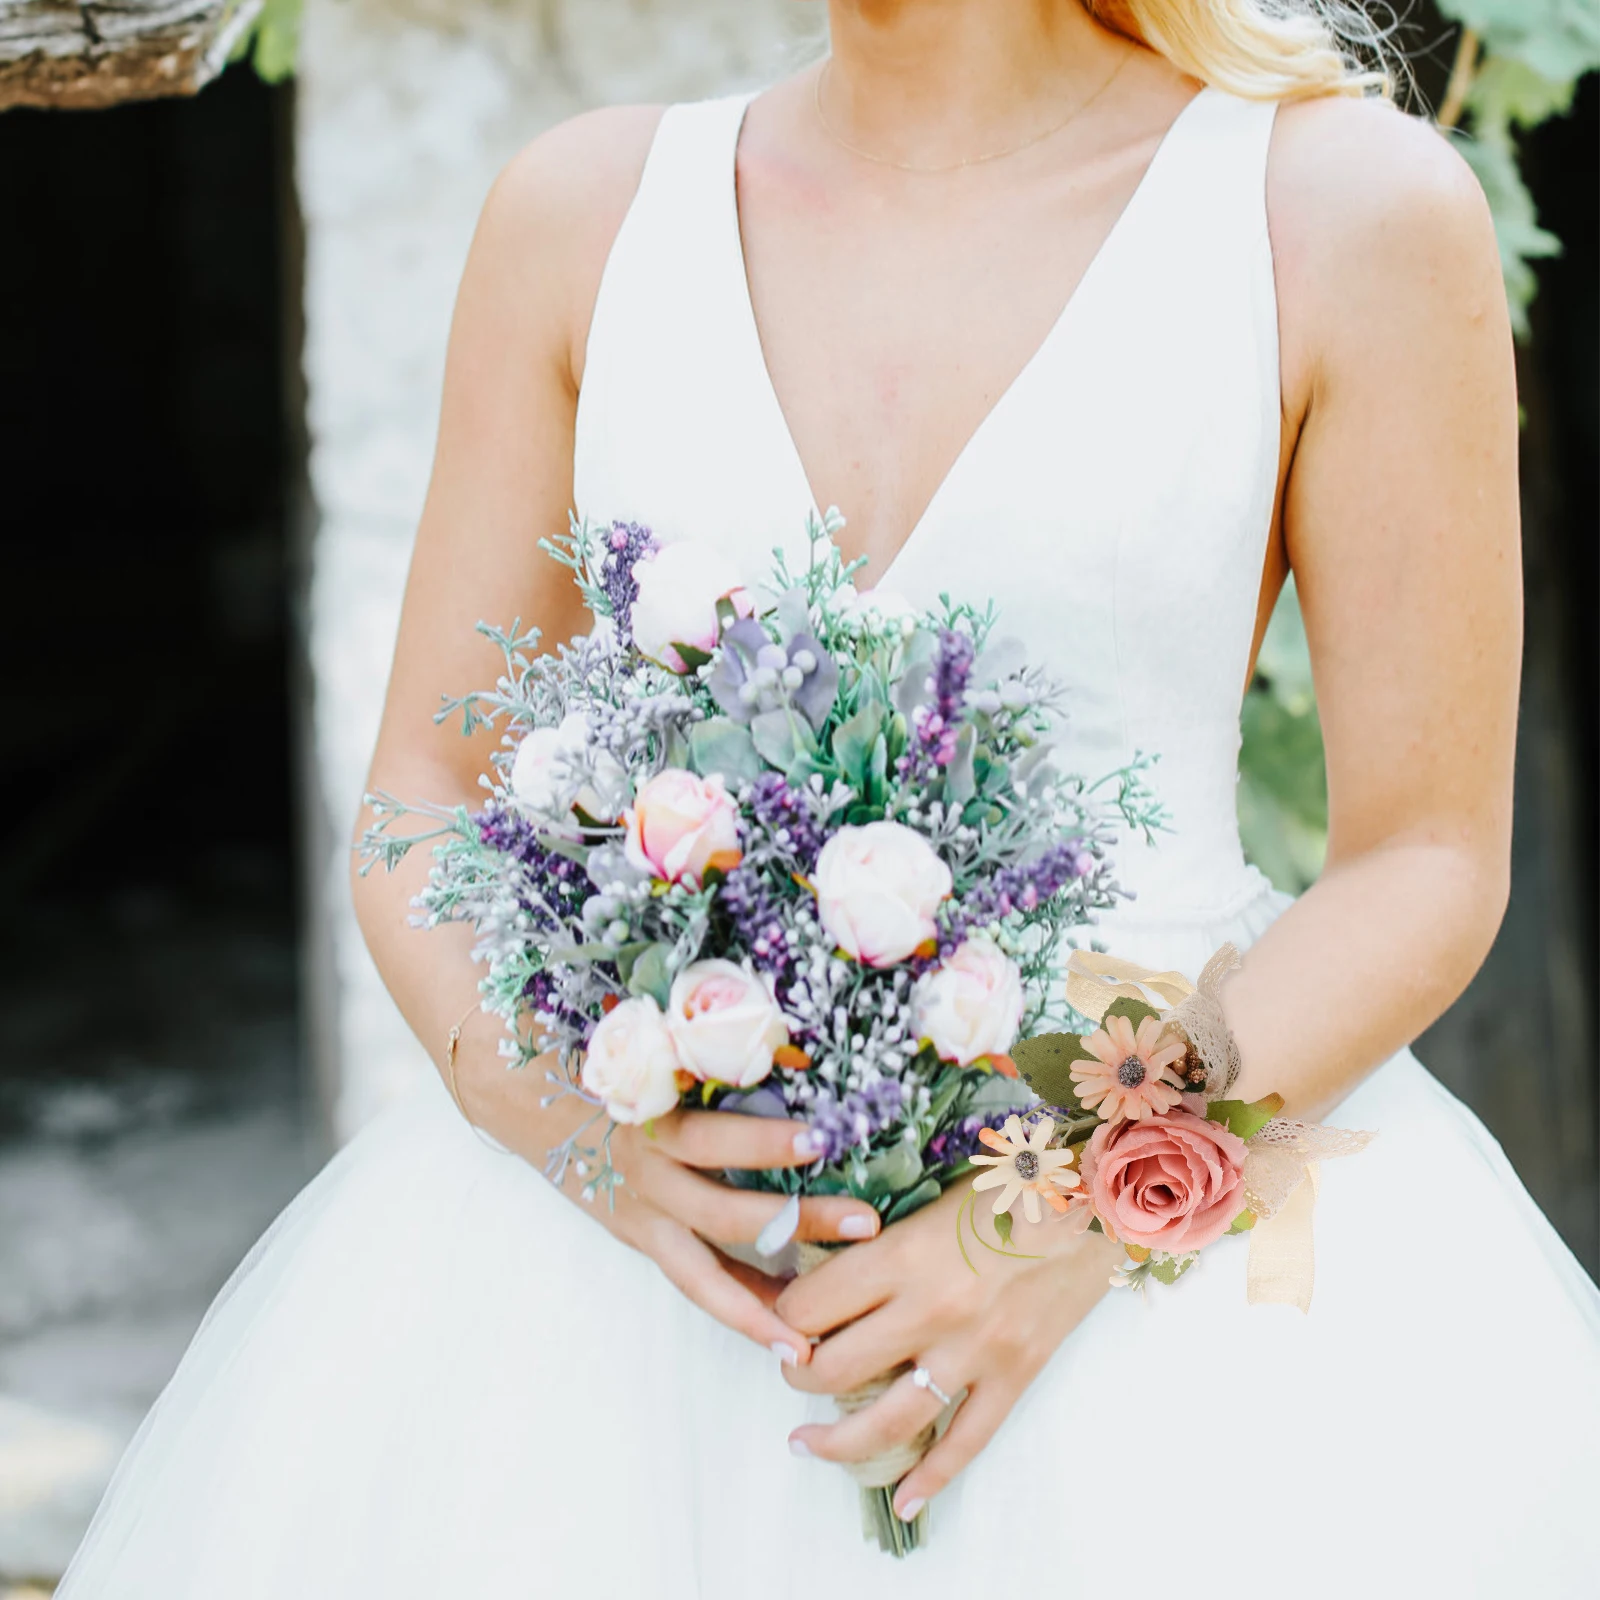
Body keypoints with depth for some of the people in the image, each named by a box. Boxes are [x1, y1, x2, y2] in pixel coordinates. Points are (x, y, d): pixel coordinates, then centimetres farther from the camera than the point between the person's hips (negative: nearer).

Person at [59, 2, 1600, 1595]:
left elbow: (1432, 862, -2)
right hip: (664, 1176, 3)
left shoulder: (1358, 210, -3)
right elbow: (426, 790, 9)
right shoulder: (585, 209, 6)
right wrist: (545, 1101, -13)